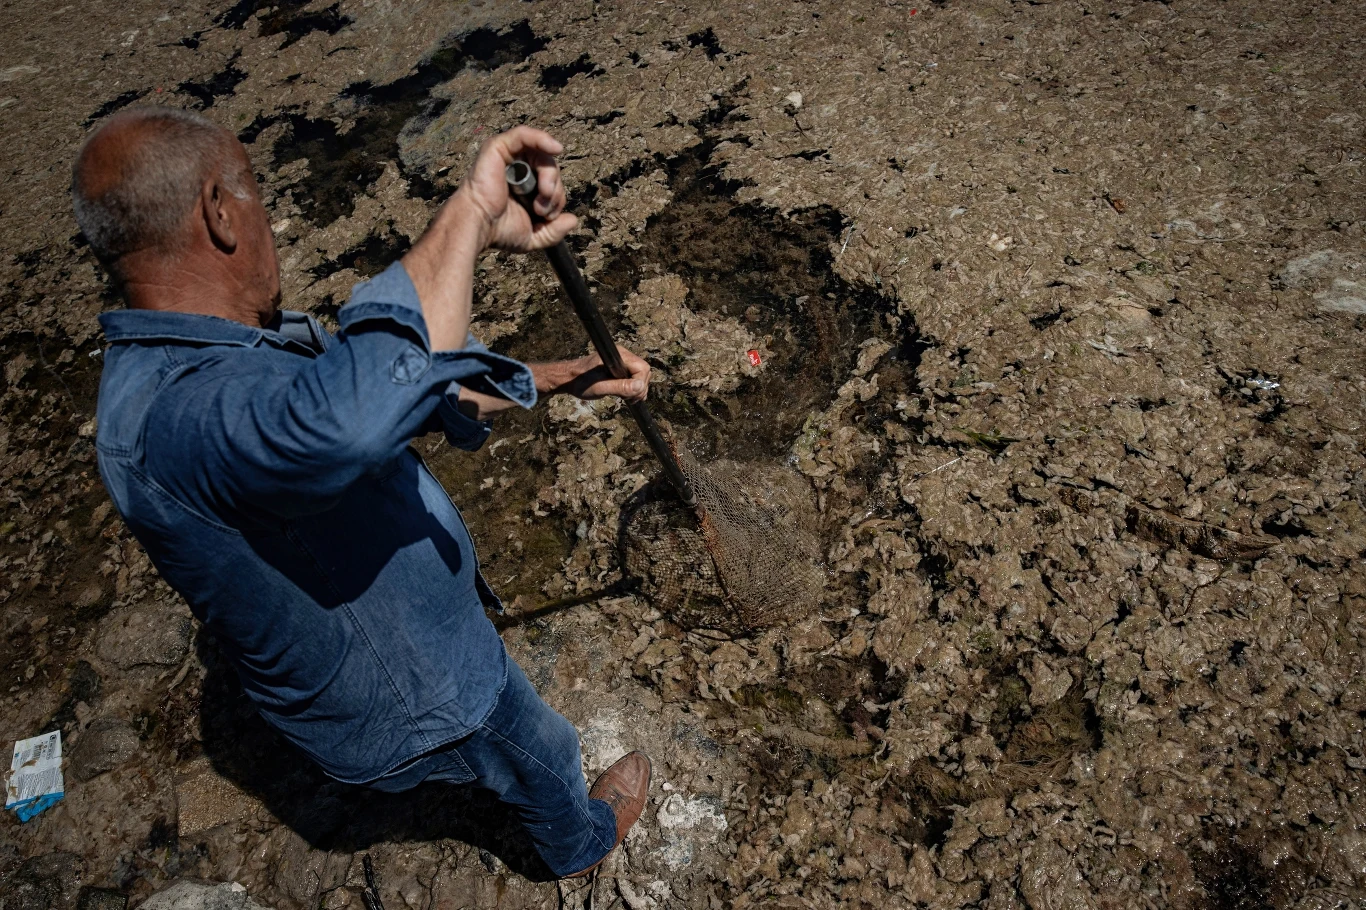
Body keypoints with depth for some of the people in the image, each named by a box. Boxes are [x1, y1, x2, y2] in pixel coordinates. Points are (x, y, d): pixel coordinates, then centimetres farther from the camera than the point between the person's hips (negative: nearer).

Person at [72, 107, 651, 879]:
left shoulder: (196, 353, -8)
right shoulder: (172, 416, -42)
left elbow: (398, 385, 0)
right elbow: (354, 418, -66)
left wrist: (557, 378, -3)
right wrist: (472, 215, -53)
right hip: (412, 706, -8)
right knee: (539, 754, 24)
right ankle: (581, 840, 58)